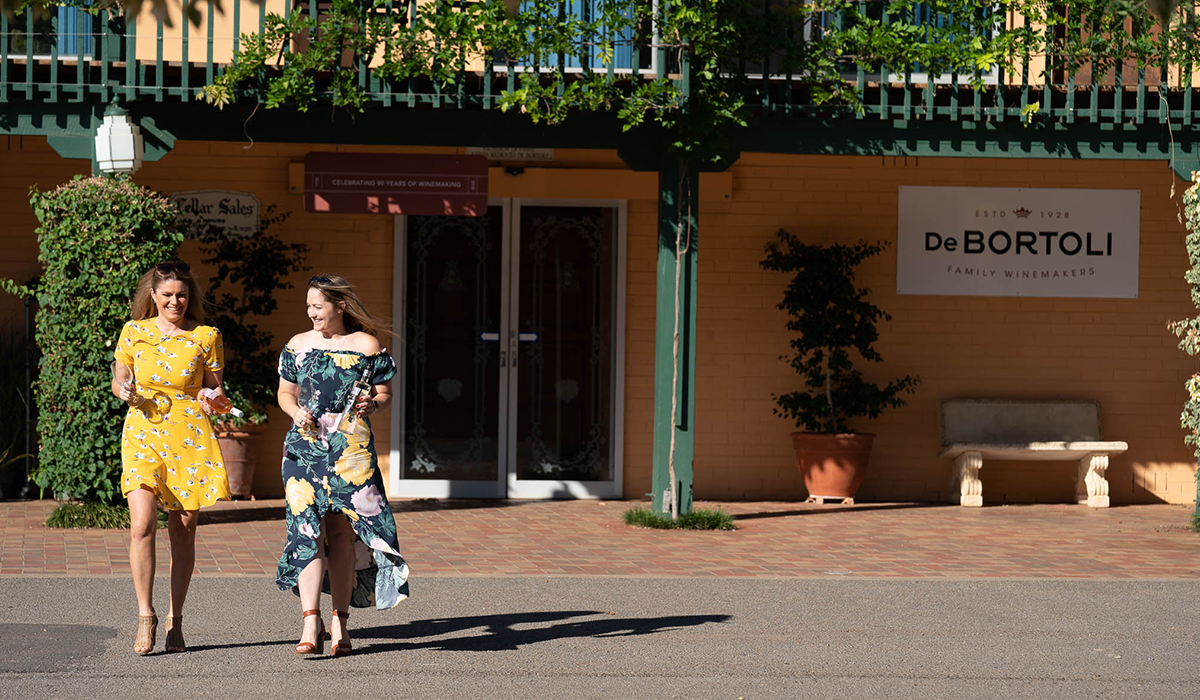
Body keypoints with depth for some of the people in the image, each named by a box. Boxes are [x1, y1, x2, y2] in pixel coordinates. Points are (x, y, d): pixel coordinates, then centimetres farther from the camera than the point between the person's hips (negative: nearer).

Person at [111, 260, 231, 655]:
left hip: (189, 436, 0)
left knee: (183, 530, 3)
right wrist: (125, 391, -7)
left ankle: (175, 621, 16)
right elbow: (118, 379, 15)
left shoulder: (206, 336, 2)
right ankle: (145, 617, -3)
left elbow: (215, 388, 9)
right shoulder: (134, 332, 5)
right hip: (143, 434, 0)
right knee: (142, 525, -14)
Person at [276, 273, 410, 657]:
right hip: (305, 445, 2)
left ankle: (339, 622, 9)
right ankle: (311, 623, -15)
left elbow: (385, 394, 9)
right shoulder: (298, 345, 12)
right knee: (306, 528, -12)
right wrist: (296, 412, -2)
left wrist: (372, 405, -13)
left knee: (341, 533, 0)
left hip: (351, 449, -2)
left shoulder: (367, 345, 5)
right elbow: (285, 392, 19)